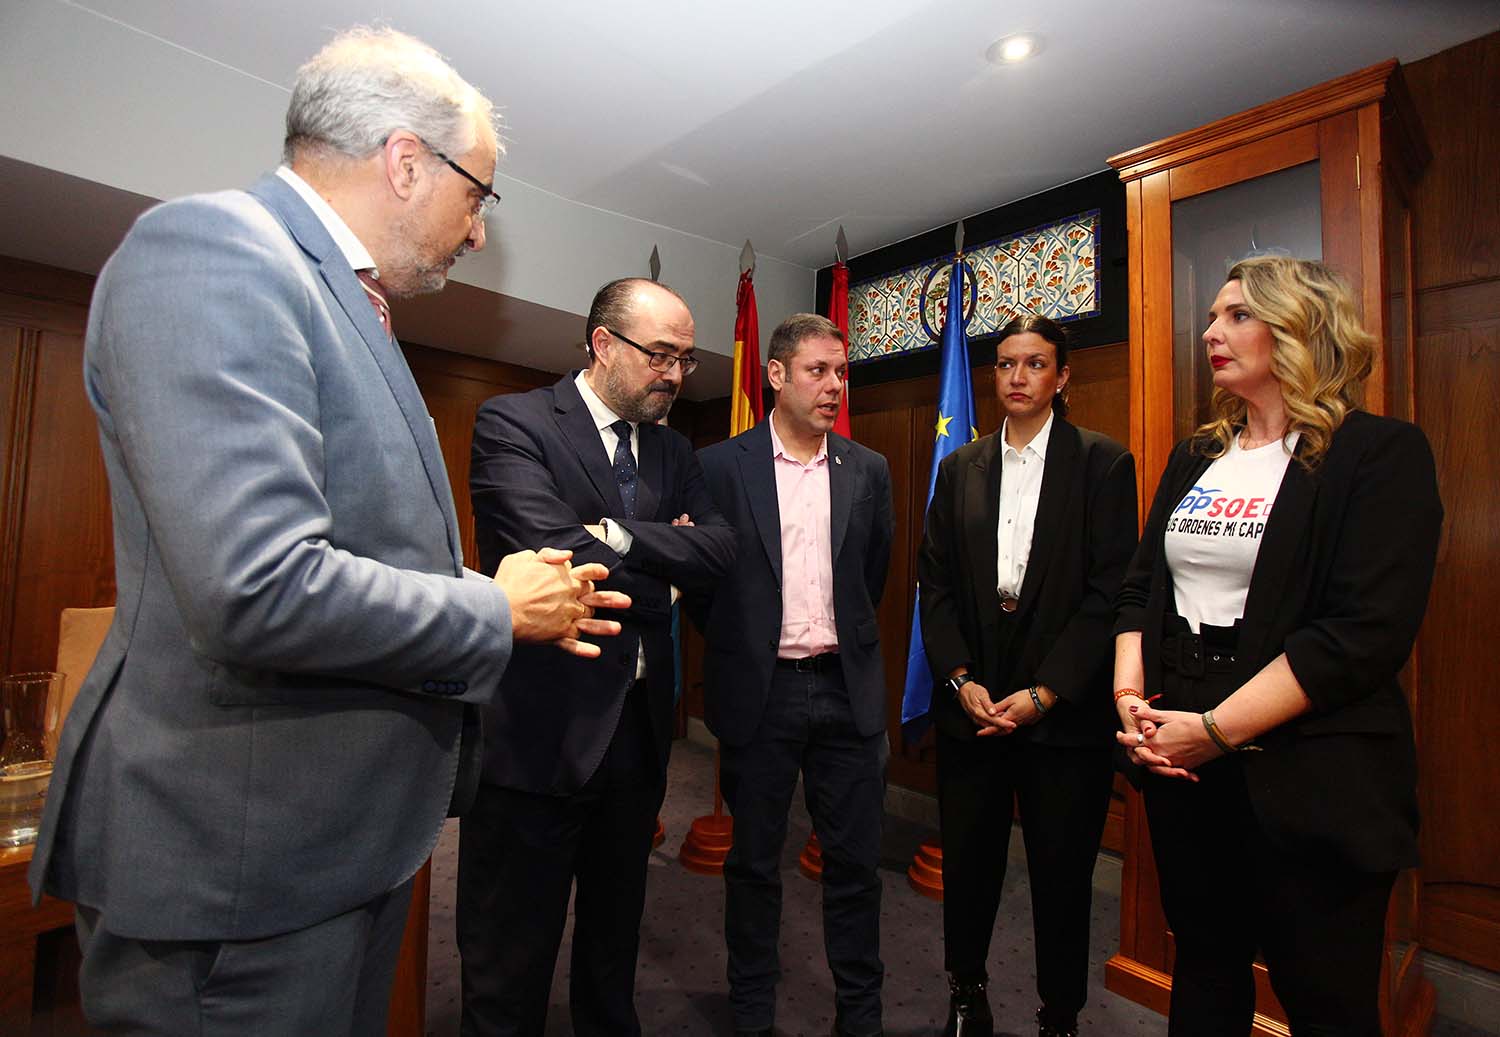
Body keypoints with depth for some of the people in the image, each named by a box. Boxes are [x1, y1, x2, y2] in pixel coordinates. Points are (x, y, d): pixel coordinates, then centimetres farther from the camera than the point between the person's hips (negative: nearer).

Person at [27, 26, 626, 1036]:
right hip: (239, 861, -9)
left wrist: (533, 605, 9)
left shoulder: (344, 303, 11)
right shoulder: (211, 246, -17)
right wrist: (496, 612, -16)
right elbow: (258, 590, -30)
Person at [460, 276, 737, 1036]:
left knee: (615, 933, 25)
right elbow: (553, 555, -22)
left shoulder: (672, 452, 11)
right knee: (510, 961, 12)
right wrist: (659, 569, -9)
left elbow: (718, 548, -4)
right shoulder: (514, 422, -9)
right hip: (542, 726, -6)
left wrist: (620, 535, -17)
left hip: (639, 724, 7)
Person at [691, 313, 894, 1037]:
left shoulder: (868, 471, 5)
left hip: (848, 690, 2)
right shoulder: (721, 466, -4)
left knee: (855, 861, 12)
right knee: (754, 861, 14)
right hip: (759, 690, -2)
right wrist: (736, 644, 5)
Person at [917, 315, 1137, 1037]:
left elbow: (1110, 590, -8)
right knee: (967, 862, 12)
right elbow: (935, 583, 5)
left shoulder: (1103, 462, -1)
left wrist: (1043, 693, -13)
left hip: (1065, 707, -2)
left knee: (1062, 874, 11)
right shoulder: (961, 468, 9)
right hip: (970, 701, 3)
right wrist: (962, 679, -6)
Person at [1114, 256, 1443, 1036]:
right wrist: (1129, 693, -6)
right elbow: (1140, 587, 10)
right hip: (1182, 766, 6)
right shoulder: (1195, 457, 11)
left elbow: (1369, 630, -17)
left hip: (1310, 778, -5)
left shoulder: (1381, 452, -7)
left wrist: (1216, 728, -21)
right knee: (1204, 970, 20)